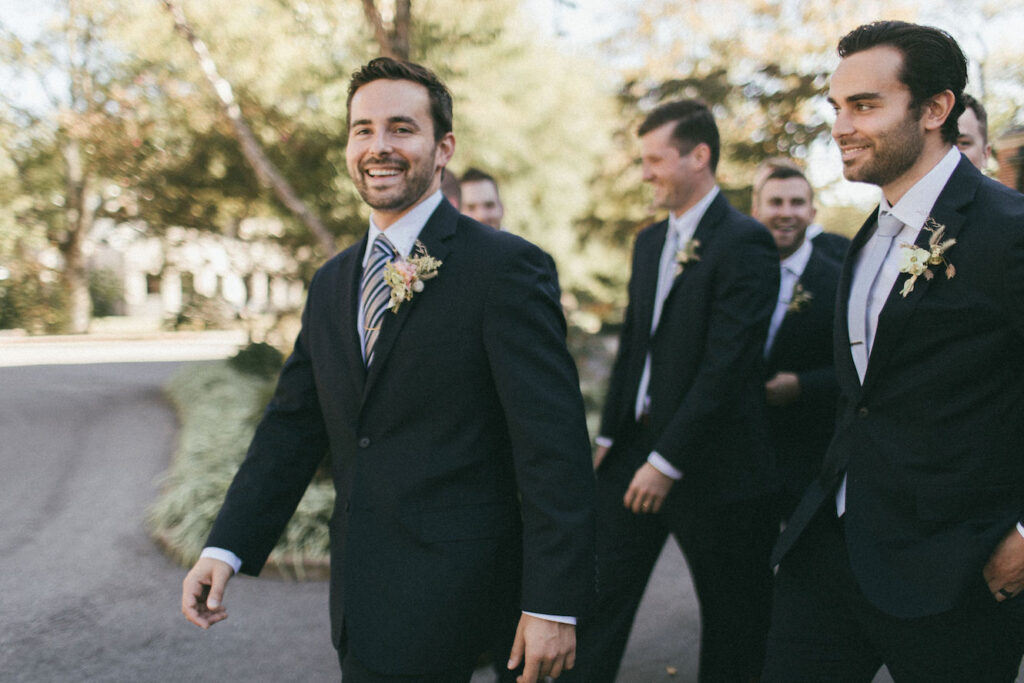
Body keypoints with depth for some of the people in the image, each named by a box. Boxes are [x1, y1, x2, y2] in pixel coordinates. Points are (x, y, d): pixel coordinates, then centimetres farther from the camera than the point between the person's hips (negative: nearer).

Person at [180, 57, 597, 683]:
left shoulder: (506, 267, -12)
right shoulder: (332, 284, 11)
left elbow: (554, 447, -15)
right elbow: (293, 426, 10)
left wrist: (553, 605, -17)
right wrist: (227, 548, 0)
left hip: (443, 594, -7)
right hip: (358, 587, 7)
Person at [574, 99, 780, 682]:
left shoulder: (745, 242, -14)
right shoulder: (650, 241, 13)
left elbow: (725, 364, -20)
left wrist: (667, 461, -19)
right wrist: (609, 436, 10)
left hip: (710, 462, -7)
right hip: (636, 444, 7)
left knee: (732, 620, 10)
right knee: (599, 595, 8)